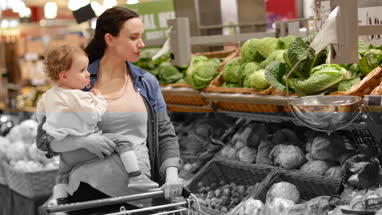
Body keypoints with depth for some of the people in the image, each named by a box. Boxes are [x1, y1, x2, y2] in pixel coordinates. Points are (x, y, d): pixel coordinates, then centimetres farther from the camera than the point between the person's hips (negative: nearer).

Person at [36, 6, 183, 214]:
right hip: (91, 189, -2)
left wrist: (171, 175, -7)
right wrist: (83, 140, -18)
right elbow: (44, 138, 0)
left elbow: (165, 134, 9)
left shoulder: (147, 83, 9)